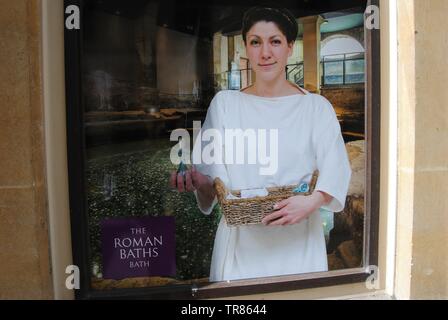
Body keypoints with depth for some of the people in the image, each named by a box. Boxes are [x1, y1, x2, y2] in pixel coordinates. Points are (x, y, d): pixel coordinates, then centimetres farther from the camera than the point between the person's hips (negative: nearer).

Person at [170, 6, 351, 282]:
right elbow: (213, 174, -2)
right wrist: (201, 181, -23)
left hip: (297, 241, 0)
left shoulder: (316, 107, 1)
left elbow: (336, 171, -8)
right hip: (241, 240, 0)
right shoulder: (225, 103, 3)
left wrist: (313, 201, -27)